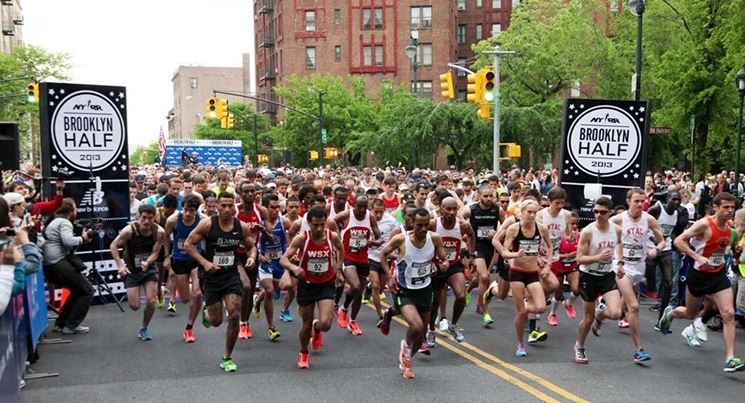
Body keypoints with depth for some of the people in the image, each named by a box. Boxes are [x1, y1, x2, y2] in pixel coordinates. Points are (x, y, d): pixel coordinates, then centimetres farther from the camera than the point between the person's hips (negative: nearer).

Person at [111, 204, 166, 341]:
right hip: (132, 269, -1)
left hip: (149, 267, 1)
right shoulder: (129, 230, -21)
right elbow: (114, 246, -10)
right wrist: (120, 265, -20)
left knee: (151, 301, -11)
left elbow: (155, 253, -11)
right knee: (134, 306, -4)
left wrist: (147, 263, -32)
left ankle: (144, 329, 16)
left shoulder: (159, 232, -17)